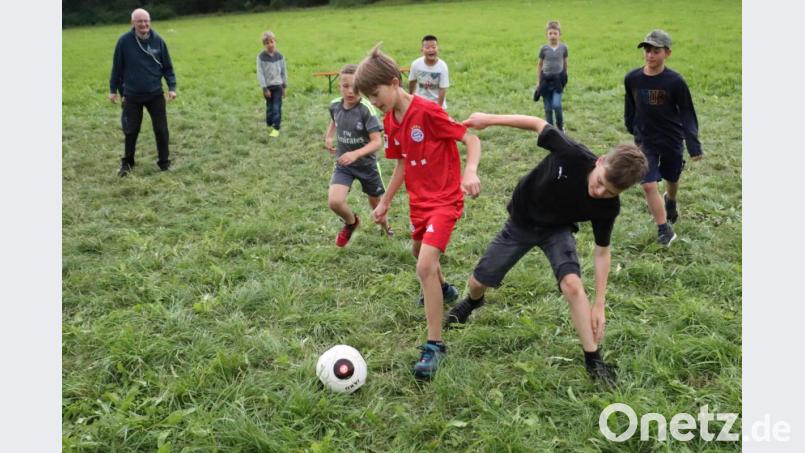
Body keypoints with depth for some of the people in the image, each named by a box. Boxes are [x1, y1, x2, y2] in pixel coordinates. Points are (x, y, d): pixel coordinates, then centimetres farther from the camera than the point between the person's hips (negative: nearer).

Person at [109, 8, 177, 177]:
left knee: (161, 130, 3)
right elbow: (117, 67, 1)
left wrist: (172, 87, -5)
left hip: (155, 94, 1)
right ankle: (127, 163, 24)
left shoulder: (158, 40, -4)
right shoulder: (124, 41, -8)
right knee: (131, 131, 8)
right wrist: (113, 89, 4)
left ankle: (165, 162, 18)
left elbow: (167, 66, 3)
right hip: (132, 96, -1)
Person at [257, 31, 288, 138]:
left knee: (277, 108, -6)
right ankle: (269, 125, 26)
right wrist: (264, 88, -11)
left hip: (278, 85, 0)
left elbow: (284, 71, 7)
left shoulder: (279, 56, -2)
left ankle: (276, 128, -4)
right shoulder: (261, 57, -9)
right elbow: (260, 73, -8)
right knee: (269, 107, 10)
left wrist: (284, 86, 9)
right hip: (267, 86, 0)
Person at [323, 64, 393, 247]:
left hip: (366, 164, -2)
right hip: (343, 164, 2)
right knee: (334, 201, -19)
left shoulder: (366, 109, -25)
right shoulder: (335, 105, -9)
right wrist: (328, 136, 0)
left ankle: (385, 225, 53)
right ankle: (351, 222, 14)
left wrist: (355, 154, -42)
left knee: (375, 201, 19)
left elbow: (377, 141, -28)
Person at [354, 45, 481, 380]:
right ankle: (442, 289, 61)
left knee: (425, 266, -20)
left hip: (444, 199, -8)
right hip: (418, 199, 9)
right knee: (420, 252, 28)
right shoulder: (390, 122, 3)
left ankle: (434, 345, -9)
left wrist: (470, 172, -35)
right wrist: (385, 201, 17)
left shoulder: (428, 111, -20)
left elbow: (471, 140, -17)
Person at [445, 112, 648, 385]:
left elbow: (602, 252, -12)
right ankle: (472, 301, 48)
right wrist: (489, 120, -16)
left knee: (572, 283, -28)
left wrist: (599, 305, -15)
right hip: (520, 223, 1)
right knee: (479, 282, 8)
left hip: (557, 230, 0)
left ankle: (593, 360, -13)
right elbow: (538, 124, -19)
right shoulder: (572, 154, -35)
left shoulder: (608, 208, -26)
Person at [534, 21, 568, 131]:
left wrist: (565, 78, 15)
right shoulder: (544, 48, -4)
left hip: (558, 79, -1)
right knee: (548, 108, 4)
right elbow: (539, 65, 5)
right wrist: (538, 81, 4)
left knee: (556, 105, -15)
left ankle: (561, 125, 11)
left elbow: (565, 63, 10)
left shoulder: (563, 47, -3)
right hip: (546, 79, 1)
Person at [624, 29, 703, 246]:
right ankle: (664, 229, -2)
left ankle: (670, 201, 54)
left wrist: (693, 144, -15)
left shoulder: (675, 81, -17)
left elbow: (687, 113, -10)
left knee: (671, 179, 20)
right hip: (645, 141, 1)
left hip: (671, 139, 0)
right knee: (649, 185, -12)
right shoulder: (632, 79, -10)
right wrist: (631, 127, 17)